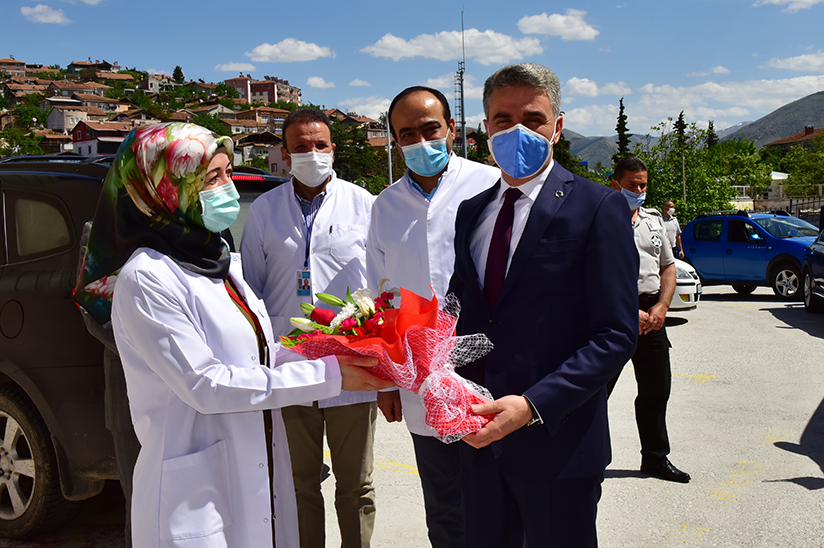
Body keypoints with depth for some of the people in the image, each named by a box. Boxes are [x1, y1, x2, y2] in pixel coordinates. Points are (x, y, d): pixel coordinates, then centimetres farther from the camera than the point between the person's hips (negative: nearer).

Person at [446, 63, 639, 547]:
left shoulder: (598, 208, -8)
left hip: (558, 441, -5)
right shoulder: (471, 211, 10)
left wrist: (532, 406, -21)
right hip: (480, 440, 5)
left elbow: (616, 335, -12)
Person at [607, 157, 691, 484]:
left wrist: (661, 307, 1)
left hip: (651, 313, 6)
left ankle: (655, 458, 26)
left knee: (656, 388, 11)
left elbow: (668, 267, 18)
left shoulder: (654, 220, 17)